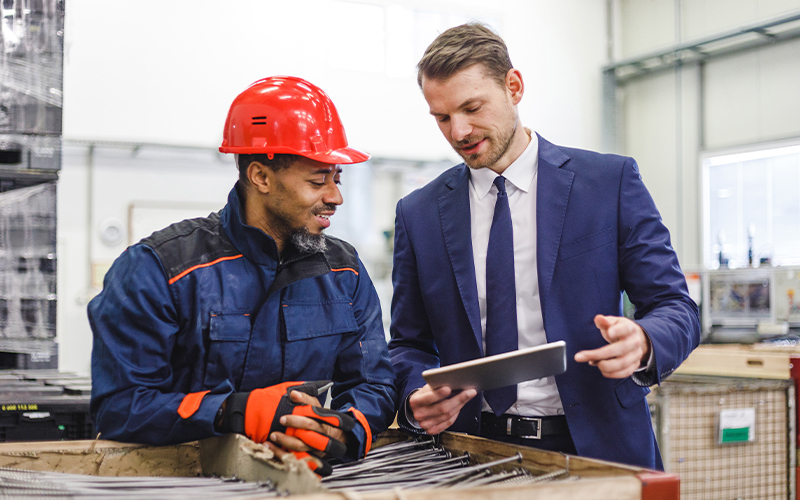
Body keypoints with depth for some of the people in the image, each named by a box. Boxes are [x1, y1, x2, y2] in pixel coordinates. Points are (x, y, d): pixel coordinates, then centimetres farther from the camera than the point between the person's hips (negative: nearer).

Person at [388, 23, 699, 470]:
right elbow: (409, 344, 13)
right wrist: (417, 396, -9)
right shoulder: (418, 214, 7)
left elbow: (676, 307, 1)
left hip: (596, 446, -2)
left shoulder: (611, 181, 1)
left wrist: (642, 343, -21)